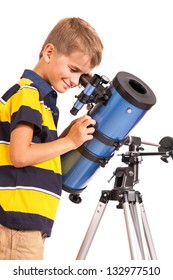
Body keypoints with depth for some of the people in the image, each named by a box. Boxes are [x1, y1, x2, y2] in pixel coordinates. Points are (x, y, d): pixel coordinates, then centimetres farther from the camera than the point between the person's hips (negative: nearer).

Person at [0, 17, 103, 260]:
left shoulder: (39, 96, 21)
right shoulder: (28, 93, -9)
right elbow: (19, 156, -19)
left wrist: (71, 133, 9)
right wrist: (70, 141, -11)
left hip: (27, 220, 10)